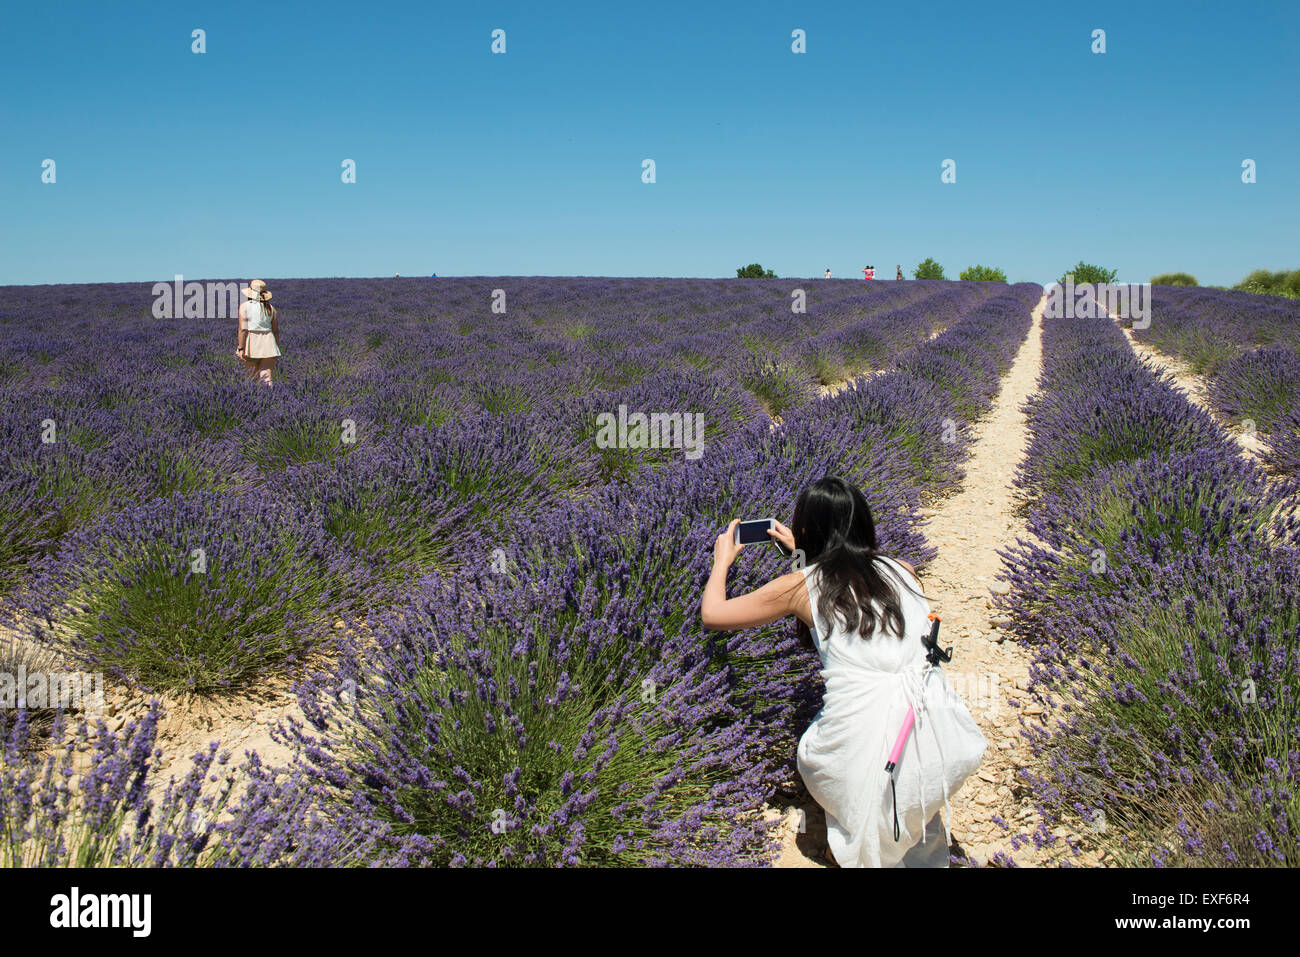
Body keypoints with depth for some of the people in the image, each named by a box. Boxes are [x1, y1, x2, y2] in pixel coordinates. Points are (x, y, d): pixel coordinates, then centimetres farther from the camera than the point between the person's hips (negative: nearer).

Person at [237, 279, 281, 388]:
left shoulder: (245, 306, -3)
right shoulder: (271, 308, 8)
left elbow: (243, 329, -11)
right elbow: (276, 331, 10)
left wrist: (241, 348, -11)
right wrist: (277, 348, 20)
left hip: (251, 345, -2)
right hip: (268, 343, 2)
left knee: (253, 377, 11)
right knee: (266, 378, -2)